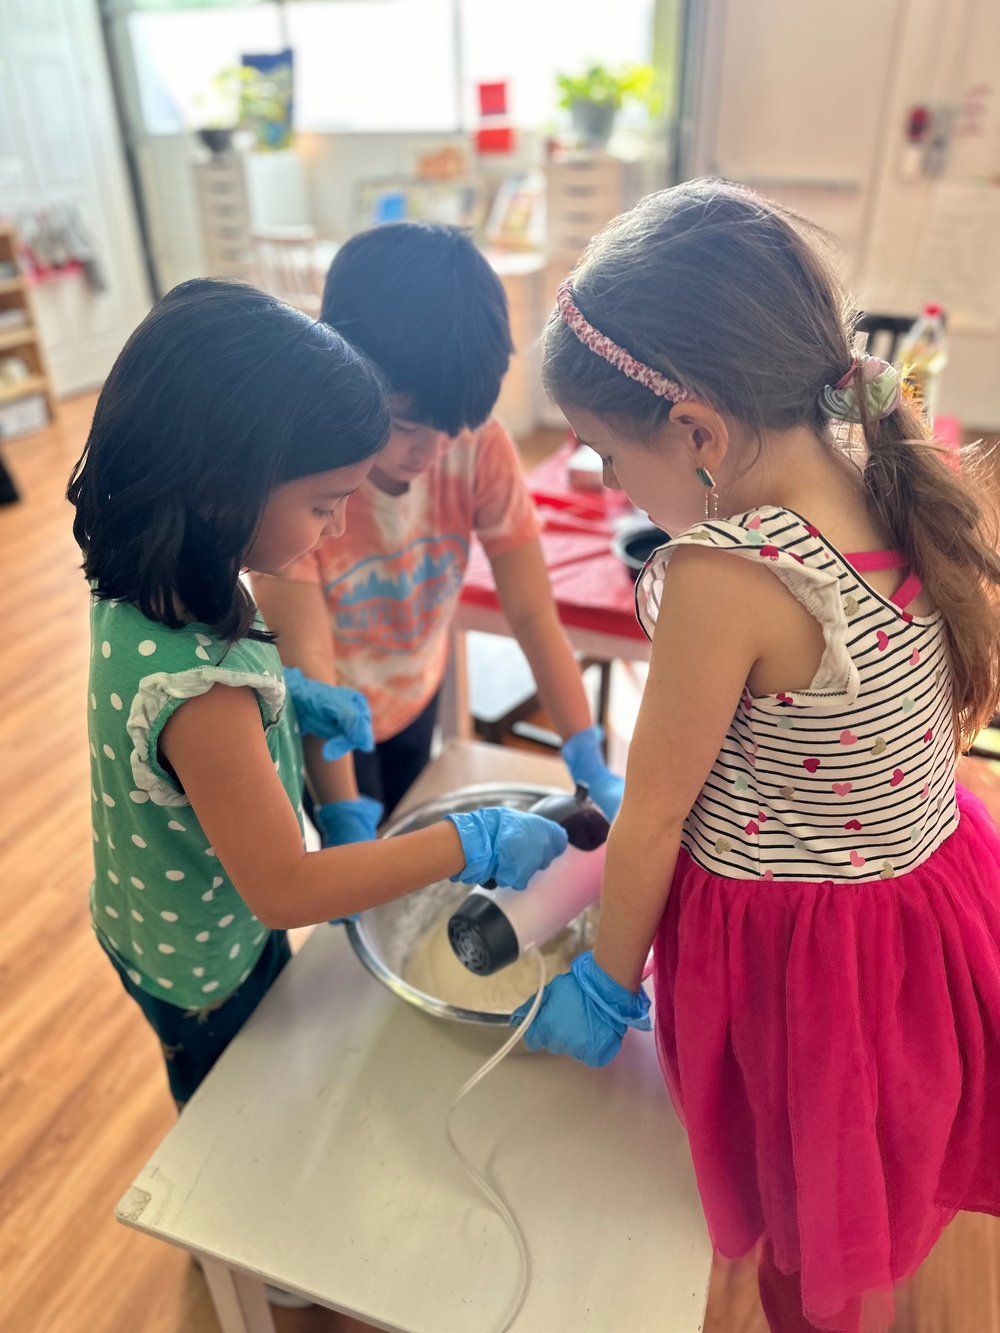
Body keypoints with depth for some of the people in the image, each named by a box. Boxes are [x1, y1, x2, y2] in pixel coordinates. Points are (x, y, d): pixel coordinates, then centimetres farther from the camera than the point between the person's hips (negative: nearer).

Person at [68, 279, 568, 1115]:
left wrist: (286, 696, -9)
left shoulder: (146, 580, -17)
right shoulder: (198, 694, -43)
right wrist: (473, 845, -30)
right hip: (206, 964, -7)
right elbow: (284, 890, -34)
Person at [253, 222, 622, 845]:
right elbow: (307, 663, -33)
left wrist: (592, 768, -27)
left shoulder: (481, 448, -26)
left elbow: (532, 612, -23)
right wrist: (347, 824, -36)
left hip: (417, 695, 4)